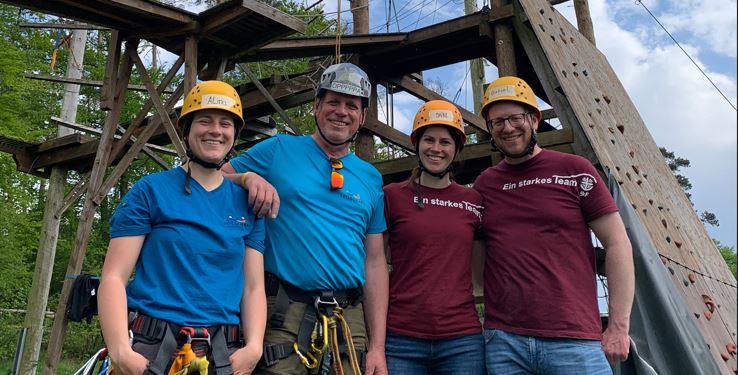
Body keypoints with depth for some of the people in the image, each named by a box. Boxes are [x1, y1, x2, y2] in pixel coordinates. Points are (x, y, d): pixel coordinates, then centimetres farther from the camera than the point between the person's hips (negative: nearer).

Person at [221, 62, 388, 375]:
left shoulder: (371, 178, 11)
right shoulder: (278, 150, 2)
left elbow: (374, 261, 8)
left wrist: (377, 348, 4)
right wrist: (248, 177, -17)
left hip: (350, 321, 3)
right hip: (283, 315, -3)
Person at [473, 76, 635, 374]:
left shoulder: (574, 170, 2)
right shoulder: (484, 185, 9)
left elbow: (618, 245, 1)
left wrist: (618, 327, -4)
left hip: (574, 339, -2)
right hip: (502, 341, 2)